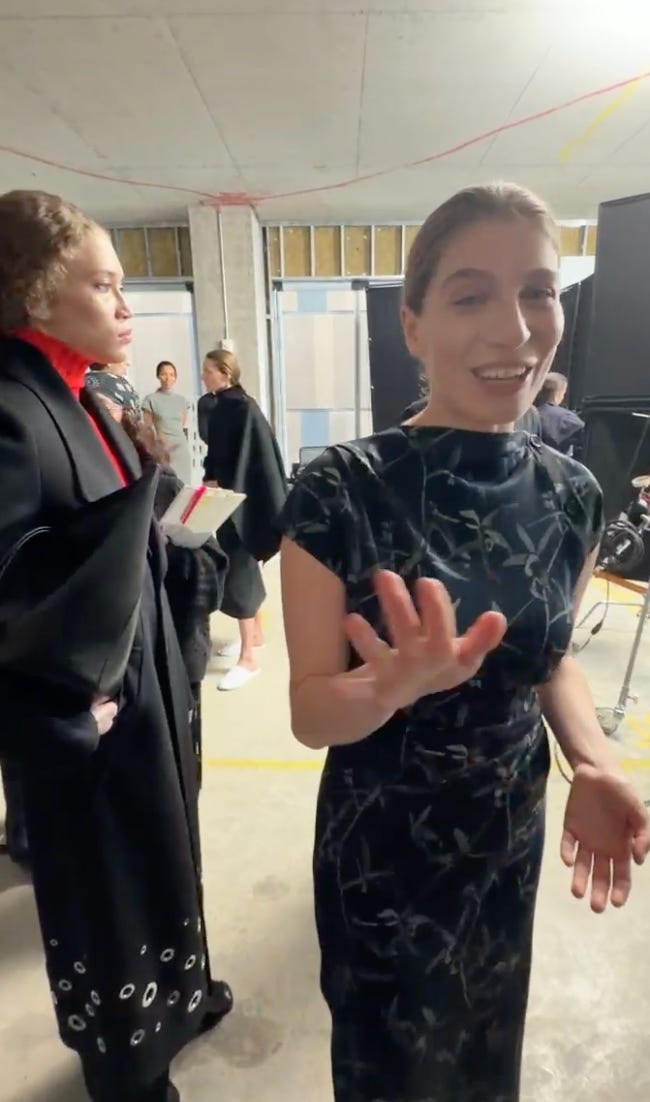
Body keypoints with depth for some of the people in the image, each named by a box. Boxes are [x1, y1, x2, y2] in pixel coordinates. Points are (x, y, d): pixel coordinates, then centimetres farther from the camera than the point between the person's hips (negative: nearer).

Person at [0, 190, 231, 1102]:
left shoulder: (81, 404, 6)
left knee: (158, 860, 28)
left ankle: (169, 997, 57)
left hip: (145, 690, 8)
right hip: (91, 723, -8)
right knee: (109, 886, 17)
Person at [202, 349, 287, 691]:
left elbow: (244, 459, -20)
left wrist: (220, 488, -18)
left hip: (243, 500, -9)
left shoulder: (242, 408, -16)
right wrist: (211, 482, 7)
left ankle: (248, 657, 1)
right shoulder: (222, 408, 11)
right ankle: (256, 633, 32)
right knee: (242, 567, 16)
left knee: (237, 573, -7)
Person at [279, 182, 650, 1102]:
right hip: (379, 847, -3)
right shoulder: (339, 493, -23)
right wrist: (396, 686, -39)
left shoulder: (572, 495, -9)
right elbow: (311, 711, -18)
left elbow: (550, 655, 4)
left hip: (511, 837, 4)